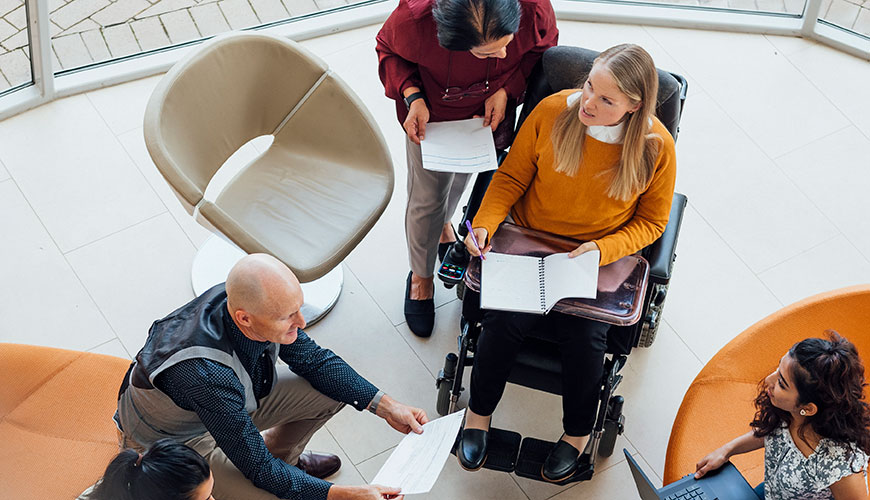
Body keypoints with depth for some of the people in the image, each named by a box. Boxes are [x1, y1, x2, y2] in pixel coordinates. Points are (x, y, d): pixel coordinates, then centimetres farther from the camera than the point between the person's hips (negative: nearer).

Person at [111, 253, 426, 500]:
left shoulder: (252, 300, -23)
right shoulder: (205, 375, -42)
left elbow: (313, 360, -4)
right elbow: (260, 471, -31)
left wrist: (387, 407, -10)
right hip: (174, 442, -7)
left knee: (331, 391, -2)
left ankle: (281, 454, 25)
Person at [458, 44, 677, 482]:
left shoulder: (656, 147, -15)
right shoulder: (552, 111, -14)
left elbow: (651, 222, -2)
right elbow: (512, 176, -1)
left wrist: (602, 249, -19)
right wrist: (484, 223, -17)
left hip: (601, 255, 0)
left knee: (585, 334, -21)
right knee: (507, 317, -22)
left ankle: (577, 433, 10)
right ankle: (479, 413, 6)